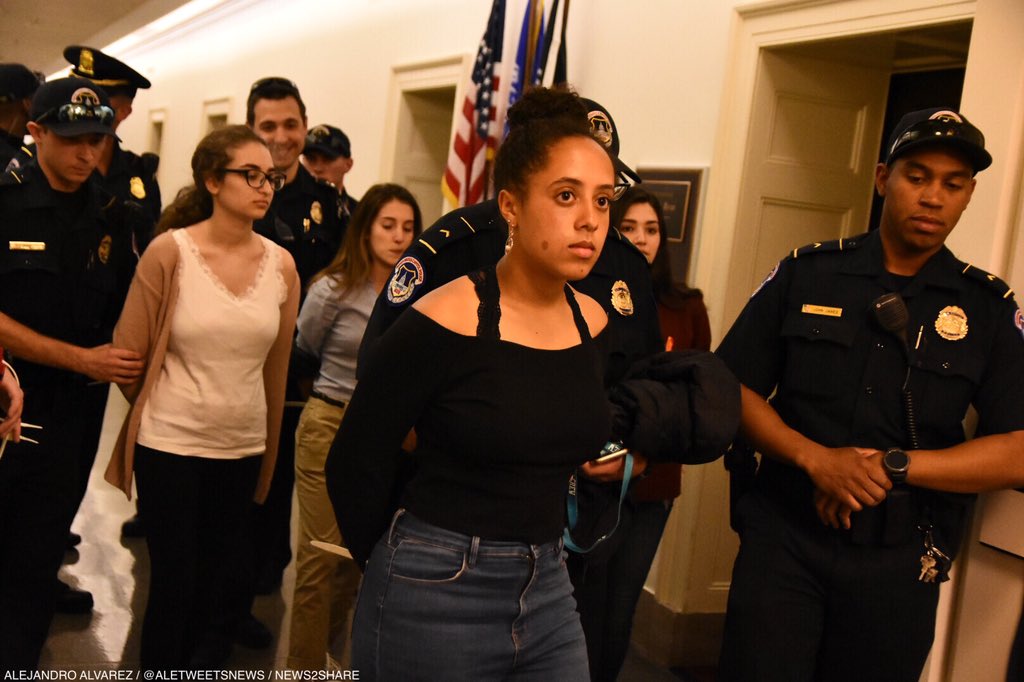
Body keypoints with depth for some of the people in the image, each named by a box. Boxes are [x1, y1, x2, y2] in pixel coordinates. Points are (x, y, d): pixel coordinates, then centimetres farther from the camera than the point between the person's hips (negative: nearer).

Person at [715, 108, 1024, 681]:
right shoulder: (805, 274, 3)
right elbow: (734, 389, 0)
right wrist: (815, 458, -15)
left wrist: (894, 467, -16)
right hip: (783, 538, 0)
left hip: (902, 563, 1)